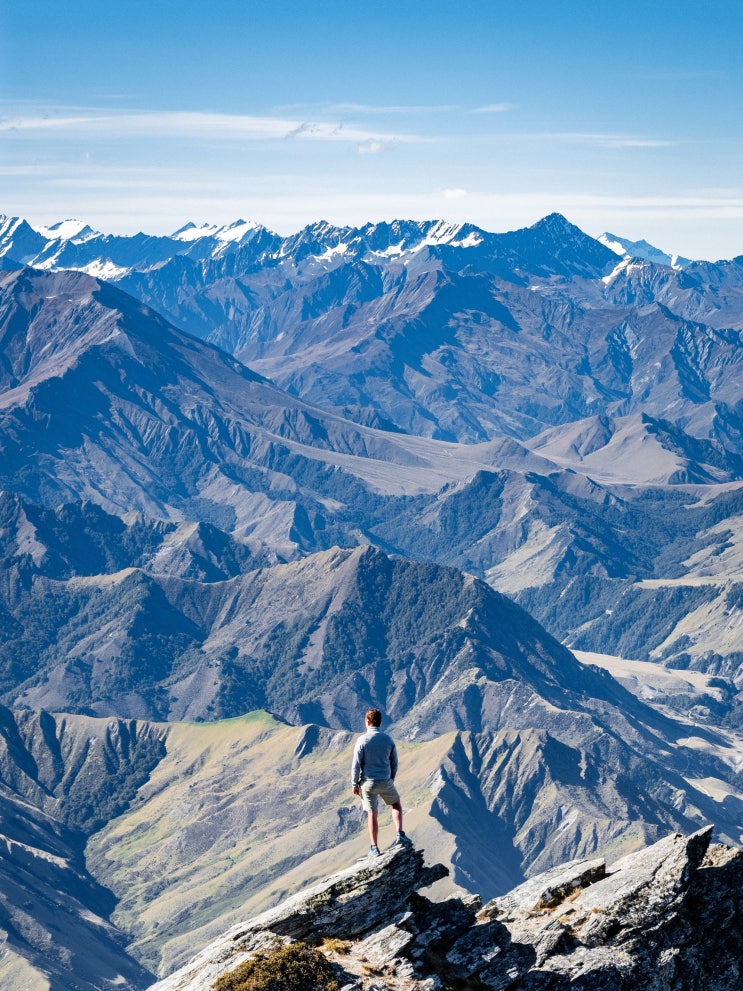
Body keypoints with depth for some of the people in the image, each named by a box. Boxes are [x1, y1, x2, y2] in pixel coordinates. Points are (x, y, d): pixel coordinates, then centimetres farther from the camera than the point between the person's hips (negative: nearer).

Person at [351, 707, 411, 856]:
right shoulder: (388, 740, -2)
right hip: (385, 782, 2)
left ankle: (374, 848, 13)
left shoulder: (362, 741, -12)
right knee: (397, 804, 25)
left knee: (373, 814, 7)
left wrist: (354, 784, -1)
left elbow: (356, 765, -11)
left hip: (368, 783, -2)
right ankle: (400, 835, 11)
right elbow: (394, 764, 6)